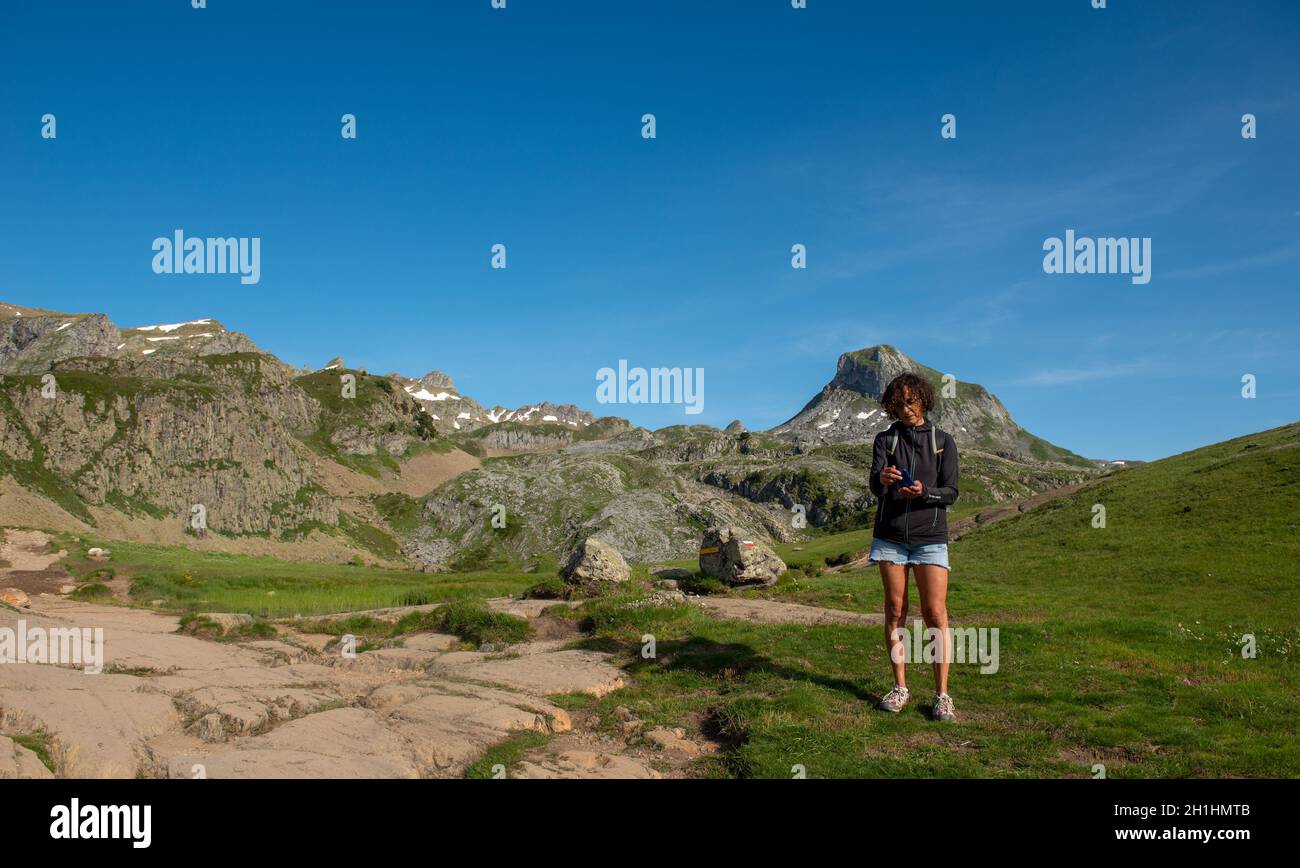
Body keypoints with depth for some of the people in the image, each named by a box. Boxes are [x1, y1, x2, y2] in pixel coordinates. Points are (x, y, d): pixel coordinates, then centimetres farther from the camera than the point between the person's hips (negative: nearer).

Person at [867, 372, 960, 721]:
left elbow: (951, 492, -3)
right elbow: (875, 486, -8)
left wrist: (923, 492, -24)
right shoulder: (885, 439, 6)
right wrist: (882, 478, -33)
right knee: (895, 611, 4)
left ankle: (942, 695, 0)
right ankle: (900, 688, 14)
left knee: (935, 614, -6)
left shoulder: (943, 441, 4)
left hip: (930, 537, -1)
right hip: (890, 536, 1)